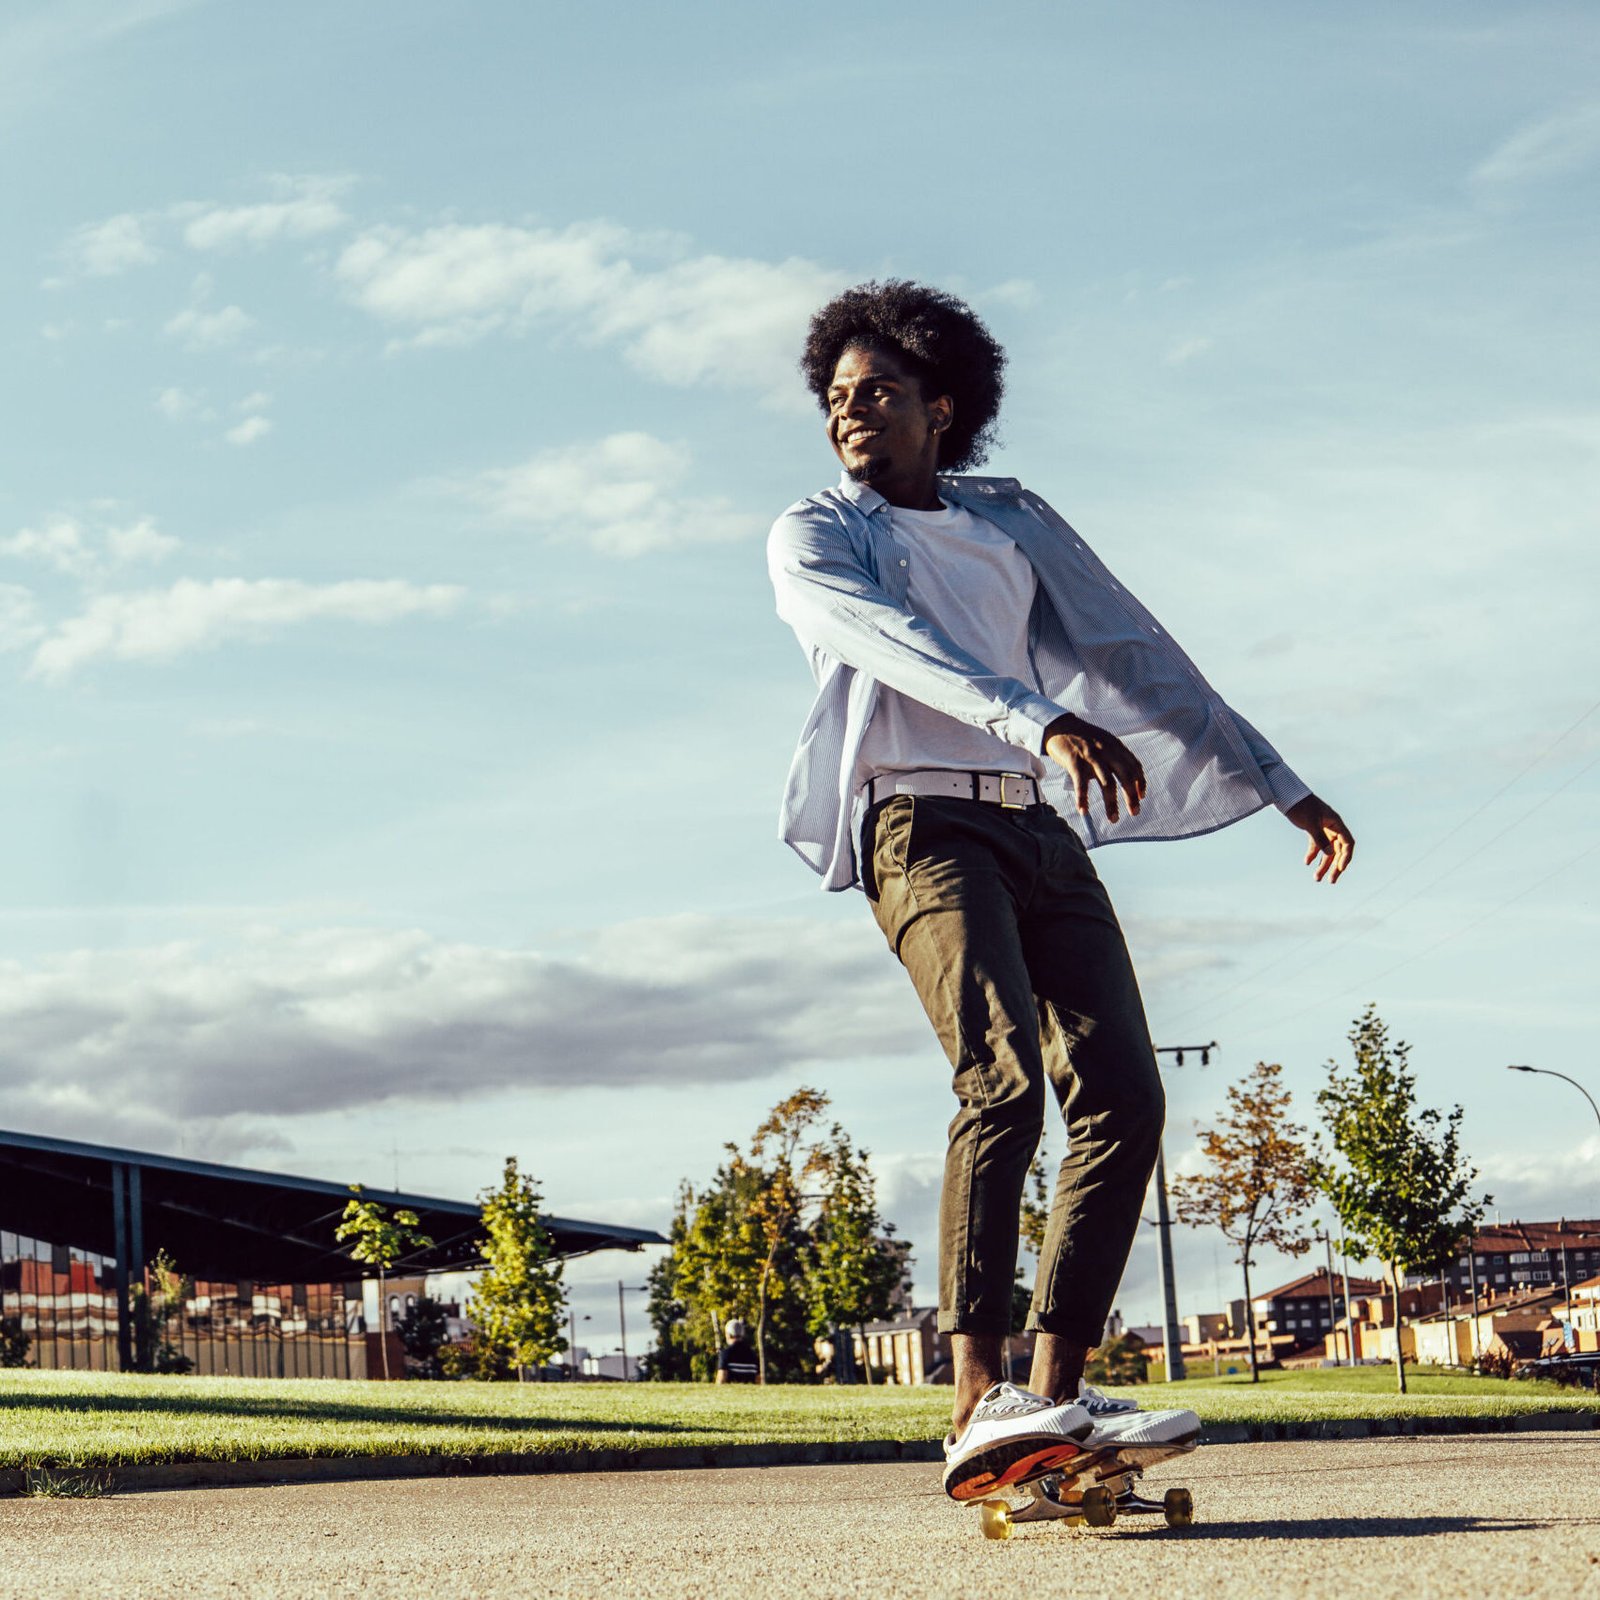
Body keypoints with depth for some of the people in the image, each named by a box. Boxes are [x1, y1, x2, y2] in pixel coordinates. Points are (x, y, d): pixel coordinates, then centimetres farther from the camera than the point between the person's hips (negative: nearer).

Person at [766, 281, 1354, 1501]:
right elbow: (901, 647, -12)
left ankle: (1058, 1394, -6)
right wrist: (1046, 722, -29)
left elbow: (1140, 656, 21)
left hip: (1040, 827, 5)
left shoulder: (1013, 522, 22)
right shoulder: (813, 538, 8)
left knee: (1123, 1098, -9)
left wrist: (1281, 786, 18)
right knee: (1005, 1083, -25)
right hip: (920, 823, -5)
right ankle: (980, 1408, -30)